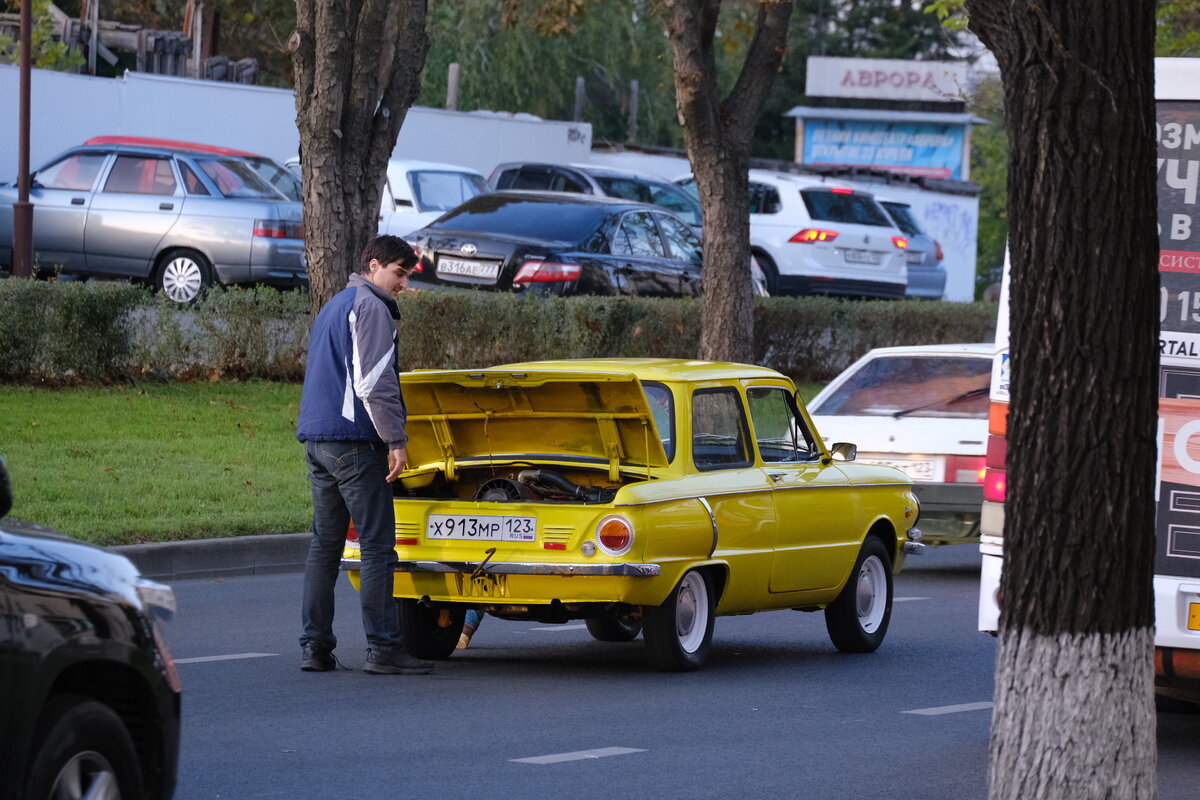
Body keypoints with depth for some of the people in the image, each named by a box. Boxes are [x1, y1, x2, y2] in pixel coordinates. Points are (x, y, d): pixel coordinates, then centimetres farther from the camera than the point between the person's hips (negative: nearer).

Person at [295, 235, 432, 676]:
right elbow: (374, 382, -16)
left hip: (316, 439, 10)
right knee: (377, 545, -8)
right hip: (353, 440, -10)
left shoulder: (334, 306, 23)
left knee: (325, 543, 10)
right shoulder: (370, 308, -8)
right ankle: (383, 648, -10)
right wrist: (396, 441, -16)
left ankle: (314, 646, 8)